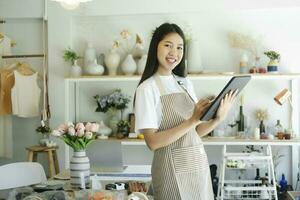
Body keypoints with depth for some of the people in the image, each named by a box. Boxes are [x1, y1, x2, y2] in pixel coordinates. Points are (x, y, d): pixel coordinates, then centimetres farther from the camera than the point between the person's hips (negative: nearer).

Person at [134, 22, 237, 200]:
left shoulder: (186, 84, 9)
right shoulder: (147, 88, -10)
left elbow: (196, 132, 10)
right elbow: (153, 142, -17)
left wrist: (217, 119, -8)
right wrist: (192, 120, -23)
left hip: (199, 163, 6)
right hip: (173, 167, -6)